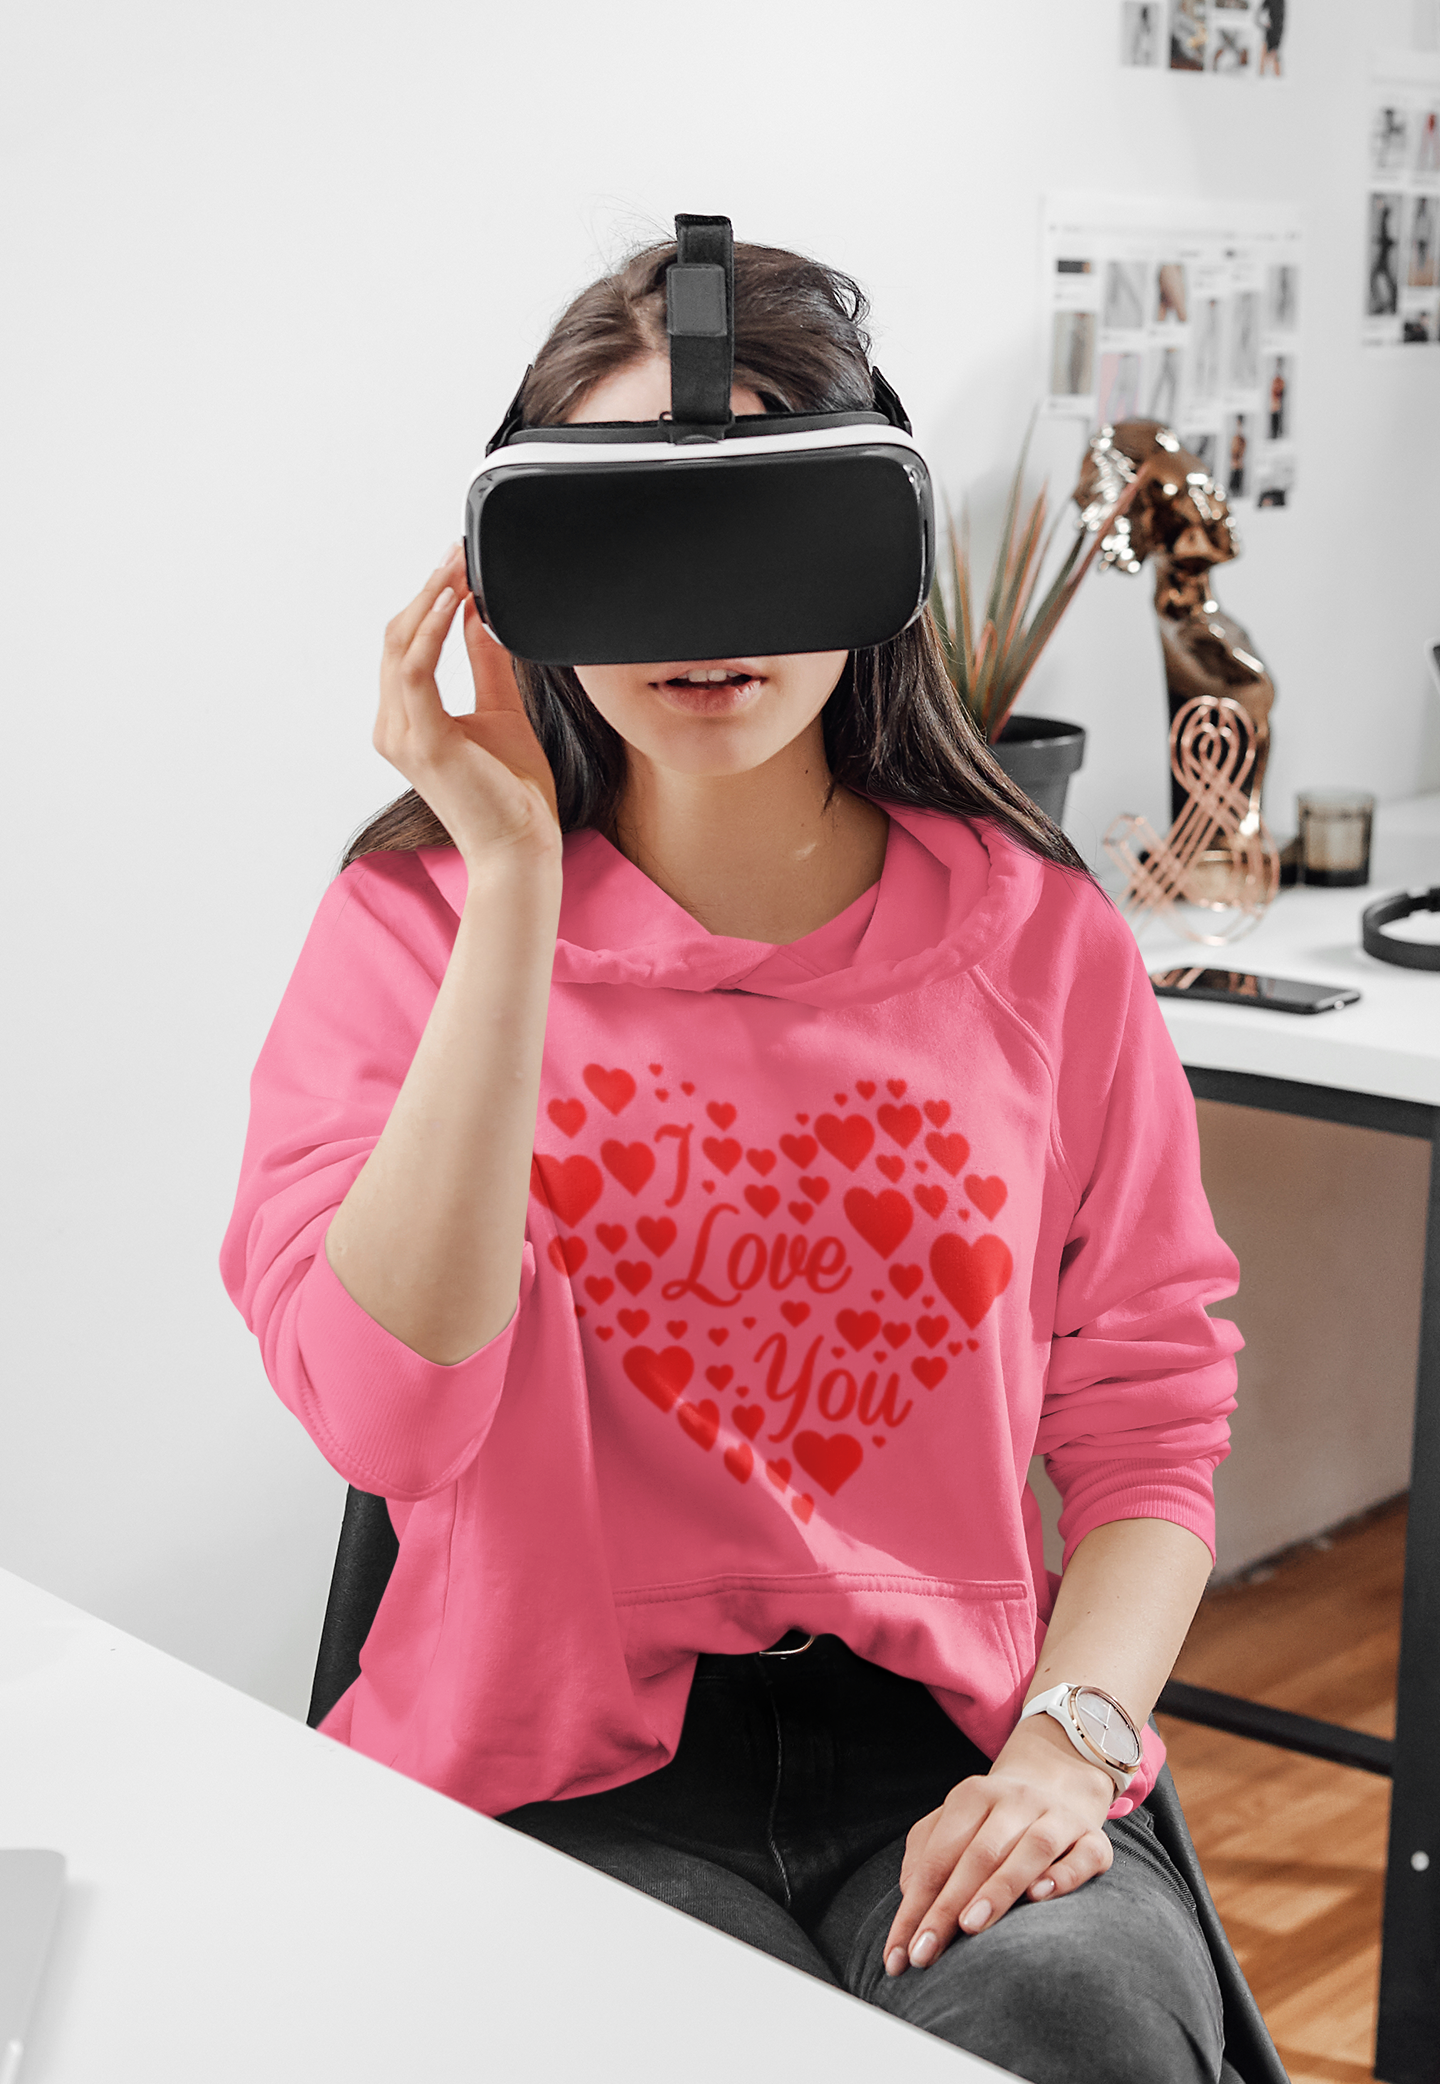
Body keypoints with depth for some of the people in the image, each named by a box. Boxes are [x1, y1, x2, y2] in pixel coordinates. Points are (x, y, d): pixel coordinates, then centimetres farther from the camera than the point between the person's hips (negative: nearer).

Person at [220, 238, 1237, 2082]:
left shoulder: (1037, 935, 4)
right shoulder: (420, 921, -1)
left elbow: (1148, 1423, 7)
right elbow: (387, 1416, -17)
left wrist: (1068, 1739, -13)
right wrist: (515, 882, -18)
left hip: (942, 1742, 2)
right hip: (567, 1758, -1)